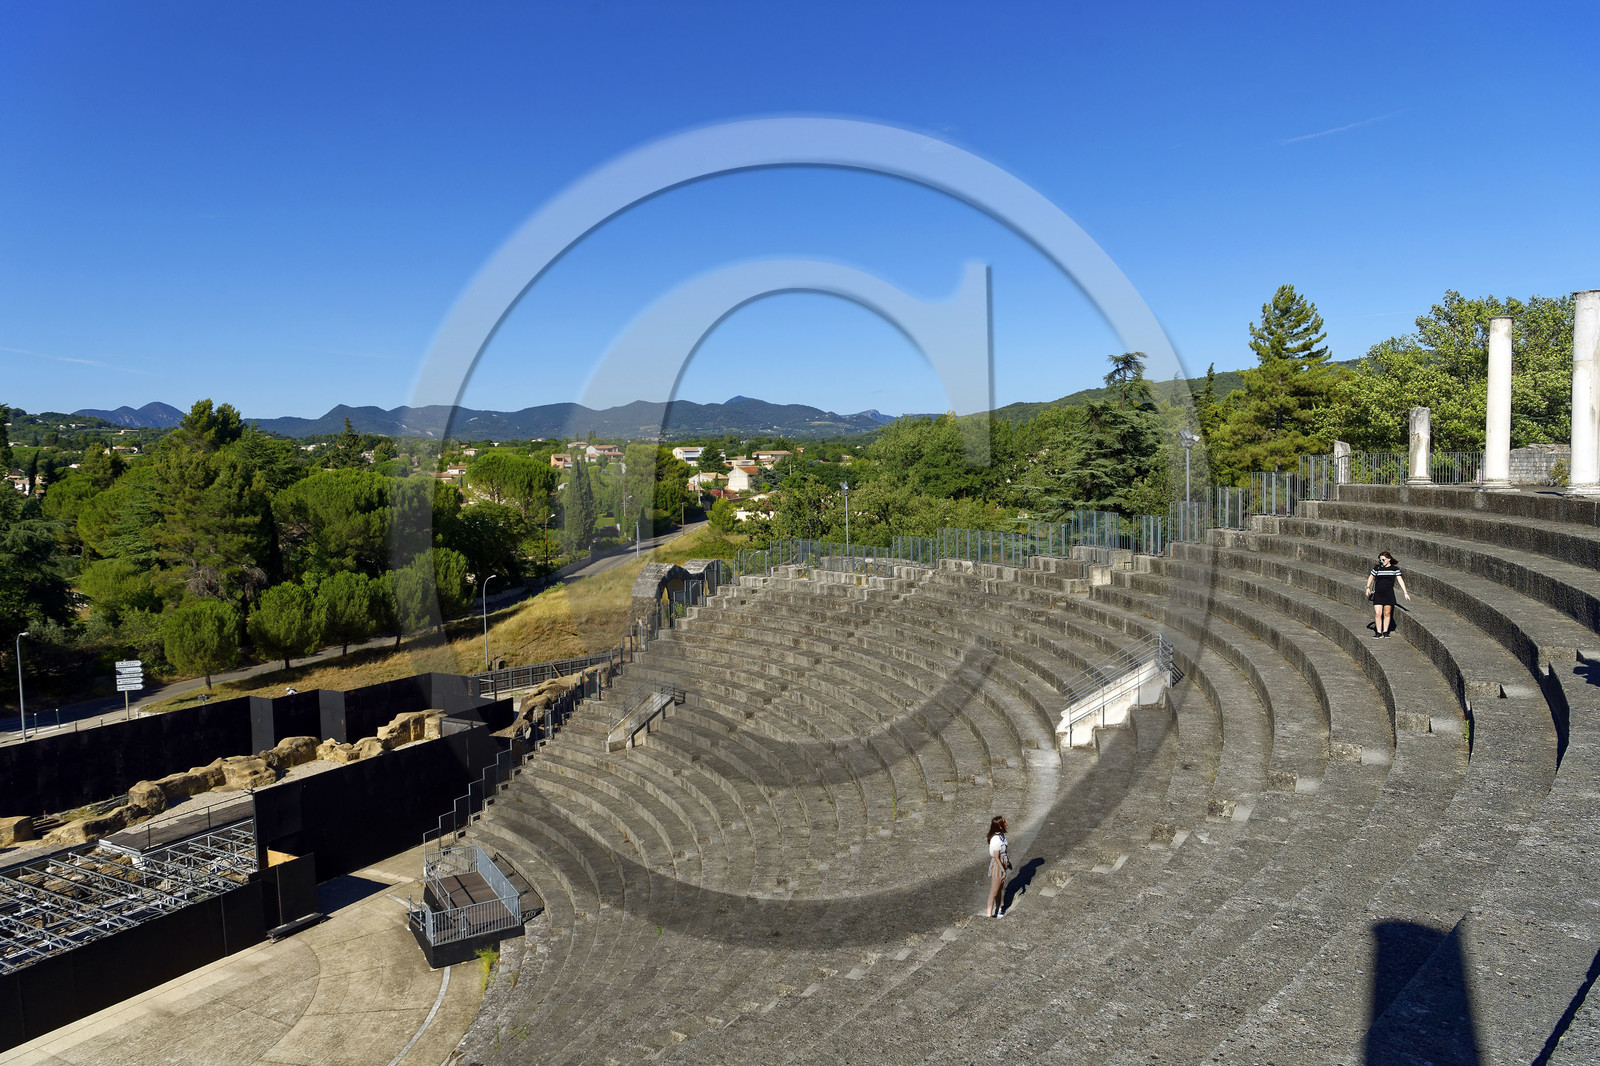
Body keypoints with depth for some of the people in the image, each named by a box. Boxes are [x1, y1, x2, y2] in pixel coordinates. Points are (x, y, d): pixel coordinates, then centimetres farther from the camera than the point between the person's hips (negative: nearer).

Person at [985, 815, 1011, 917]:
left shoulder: (1001, 835, -1)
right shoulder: (996, 839, -29)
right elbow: (996, 857, -24)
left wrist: (1008, 862, 22)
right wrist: (1003, 870, -19)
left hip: (1002, 864, 9)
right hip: (997, 866, -9)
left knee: (1000, 888, 24)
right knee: (994, 891, 1)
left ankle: (998, 908, 40)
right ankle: (989, 913, 10)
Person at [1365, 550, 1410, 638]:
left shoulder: (1395, 569, 2)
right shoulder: (1377, 568, 3)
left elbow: (1400, 580, 0)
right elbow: (1371, 577, 15)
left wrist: (1405, 592, -4)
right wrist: (1368, 588, 6)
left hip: (1389, 594, 0)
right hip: (1378, 594, 0)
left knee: (1387, 613, 5)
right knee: (1377, 614, -6)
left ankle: (1385, 631, 17)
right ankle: (1378, 632, 3)